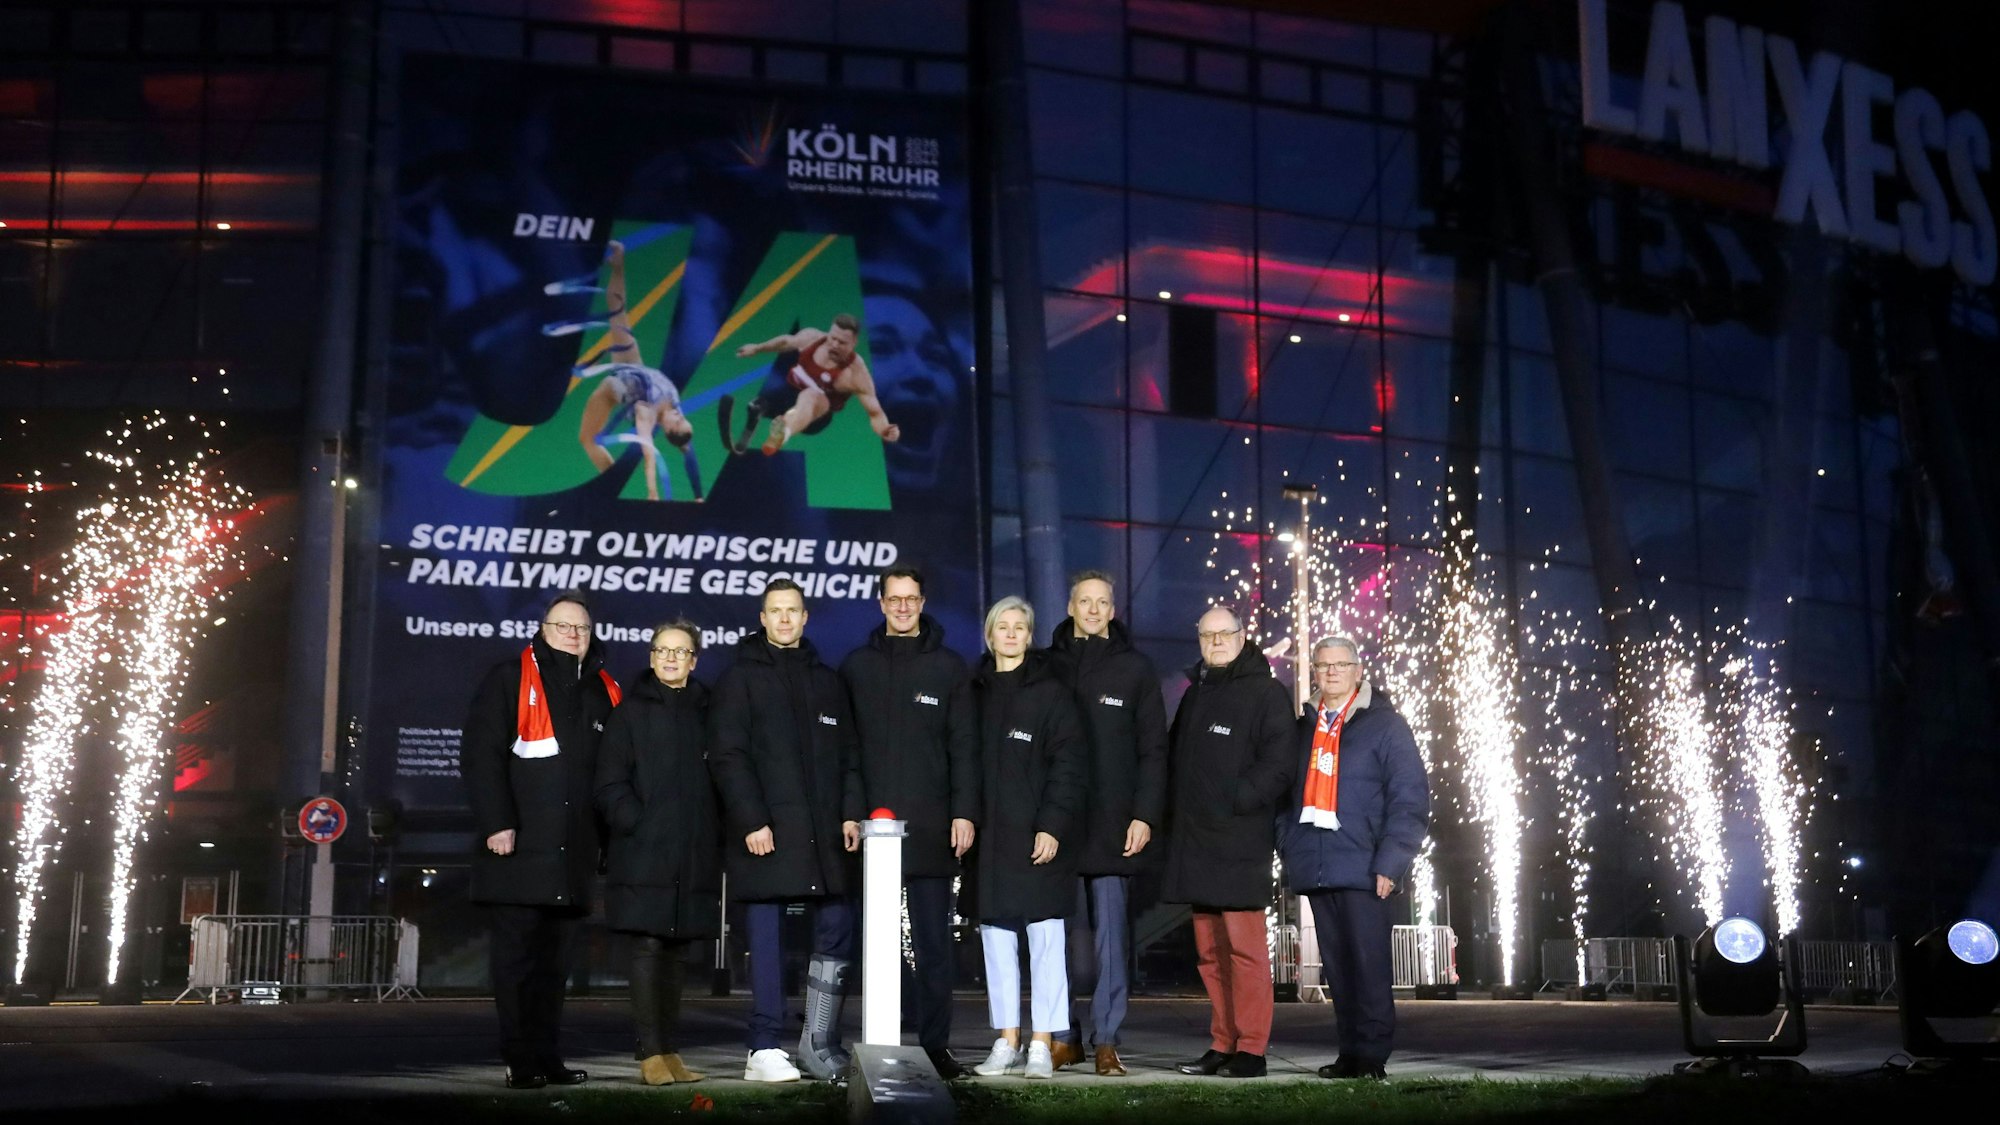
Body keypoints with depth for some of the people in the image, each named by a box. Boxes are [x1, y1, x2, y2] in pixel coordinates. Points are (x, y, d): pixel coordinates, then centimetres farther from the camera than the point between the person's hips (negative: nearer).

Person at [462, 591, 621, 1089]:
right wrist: (496, 823, -15)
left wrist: (608, 835, 14)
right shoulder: (510, 679, 0)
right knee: (516, 957, -1)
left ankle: (549, 1058, 14)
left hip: (574, 854, 5)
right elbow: (480, 754, -7)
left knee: (556, 960, 9)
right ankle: (521, 1061, 4)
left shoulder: (604, 691, 17)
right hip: (519, 848, -5)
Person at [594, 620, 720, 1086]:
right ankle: (651, 1054, -4)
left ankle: (669, 1050, 14)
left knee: (677, 951, 8)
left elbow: (719, 780, 13)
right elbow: (610, 785, -1)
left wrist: (716, 839, 4)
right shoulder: (632, 711, 3)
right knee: (649, 948, -6)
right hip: (645, 855, -4)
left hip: (694, 856, 4)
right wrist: (637, 825, -11)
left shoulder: (706, 713, 13)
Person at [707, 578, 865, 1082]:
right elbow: (727, 756, -6)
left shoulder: (827, 680, 18)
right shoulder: (741, 678, 2)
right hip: (766, 831, -5)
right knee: (767, 939, -2)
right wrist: (751, 821, -14)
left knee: (837, 930, 2)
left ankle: (819, 1043, 12)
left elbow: (847, 753, 16)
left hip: (822, 833, 5)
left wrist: (850, 812, 3)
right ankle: (764, 1051, 4)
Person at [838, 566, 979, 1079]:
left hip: (931, 826, -1)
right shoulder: (856, 666, 10)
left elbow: (964, 747, 5)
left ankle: (935, 1044, 8)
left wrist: (964, 812, -4)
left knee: (933, 944, 2)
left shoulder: (949, 667, 8)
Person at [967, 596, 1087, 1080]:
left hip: (1038, 835, -4)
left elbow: (1067, 764, -6)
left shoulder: (1050, 691, -1)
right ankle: (1006, 1041, 14)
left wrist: (1053, 825, -14)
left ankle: (1042, 1045, 2)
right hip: (990, 836, 4)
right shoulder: (977, 691, 12)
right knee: (996, 937, 7)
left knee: (1045, 939, -2)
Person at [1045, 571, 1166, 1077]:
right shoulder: (1048, 665, 9)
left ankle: (1106, 1040, 4)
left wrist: (1145, 814, -6)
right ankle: (1063, 1035, 11)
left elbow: (1152, 748, 3)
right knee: (1060, 934, 3)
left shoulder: (1135, 668, 6)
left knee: (1110, 934, 0)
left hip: (1112, 825, -1)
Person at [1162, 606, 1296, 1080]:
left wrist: (1232, 802, -18)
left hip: (1239, 843, -7)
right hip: (1195, 844, 7)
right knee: (1210, 951, 9)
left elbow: (1276, 766, -10)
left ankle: (1251, 1049, -4)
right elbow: (1174, 759, 25)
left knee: (1244, 947, -8)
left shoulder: (1266, 694, -1)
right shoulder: (1195, 695, 20)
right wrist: (1175, 811, 11)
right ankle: (1223, 1044, 15)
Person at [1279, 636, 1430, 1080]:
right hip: (1316, 872, 5)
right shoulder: (1304, 728, 17)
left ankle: (1371, 1054, 0)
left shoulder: (1385, 725, 0)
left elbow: (1410, 801, -6)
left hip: (1363, 872, -5)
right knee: (1337, 968, 8)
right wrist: (1289, 852, 10)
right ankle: (1350, 1052, 14)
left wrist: (1390, 863, -14)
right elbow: (1288, 795, 21)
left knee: (1368, 965, -6)